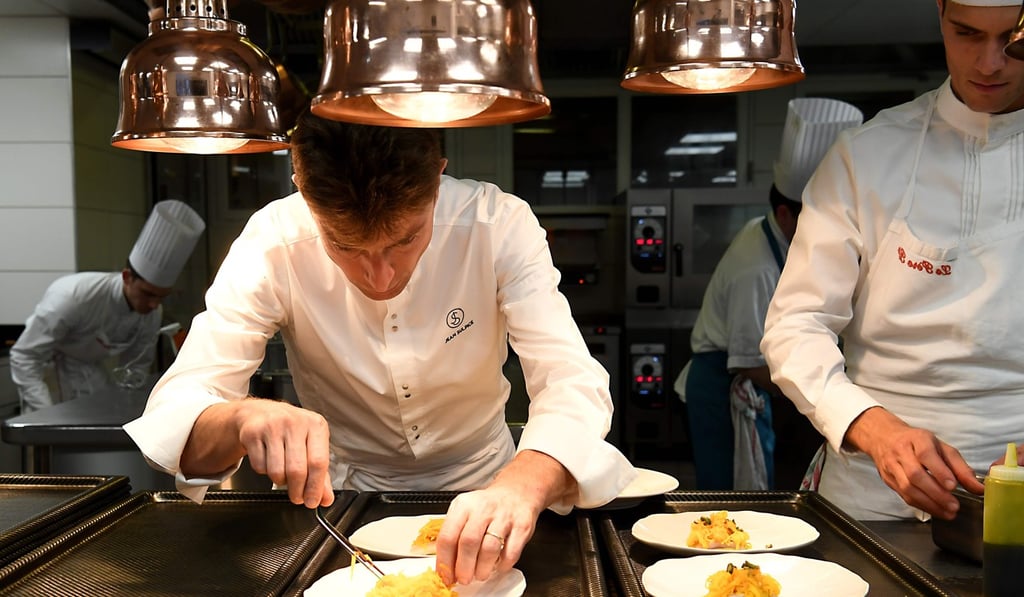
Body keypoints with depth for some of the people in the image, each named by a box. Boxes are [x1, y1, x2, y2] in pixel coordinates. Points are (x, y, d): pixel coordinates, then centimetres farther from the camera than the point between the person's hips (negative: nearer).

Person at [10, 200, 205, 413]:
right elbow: (24, 357, -28)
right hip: (44, 366, -4)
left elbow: (136, 368, -3)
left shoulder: (151, 315, -19)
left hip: (90, 368, 5)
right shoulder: (73, 297, -36)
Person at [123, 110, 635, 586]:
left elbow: (572, 384, -26)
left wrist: (521, 487, -46)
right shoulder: (274, 243, -19)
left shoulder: (498, 225, -20)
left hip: (478, 489, 1)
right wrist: (245, 419, -43)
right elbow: (175, 406, -21)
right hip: (341, 491, 0)